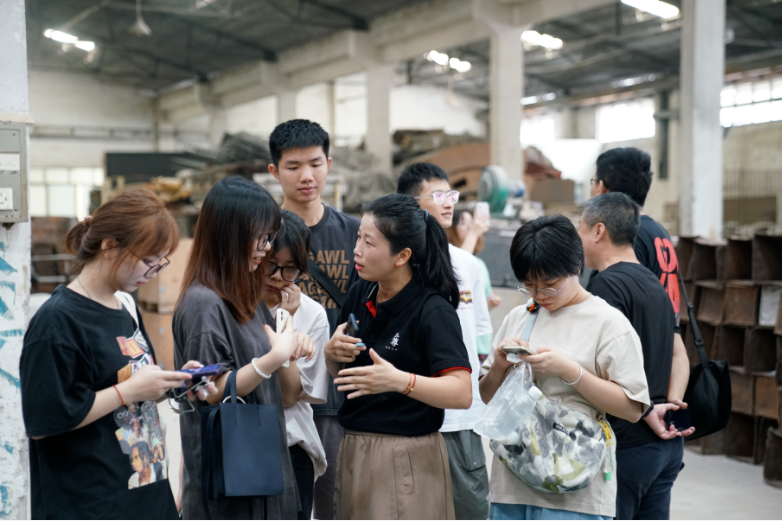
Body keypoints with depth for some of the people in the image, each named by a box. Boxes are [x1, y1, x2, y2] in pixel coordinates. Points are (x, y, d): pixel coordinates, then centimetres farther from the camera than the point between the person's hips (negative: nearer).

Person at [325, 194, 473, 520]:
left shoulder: (433, 311, -15)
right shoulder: (360, 294, 4)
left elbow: (462, 394, -23)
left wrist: (399, 380, -37)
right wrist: (332, 353, -5)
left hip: (407, 460, -6)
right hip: (353, 451, 6)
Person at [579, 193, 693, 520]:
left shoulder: (607, 284, -14)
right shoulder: (656, 285, 16)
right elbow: (677, 355, 16)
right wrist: (672, 406, 7)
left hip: (626, 444, -9)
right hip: (667, 444, 9)